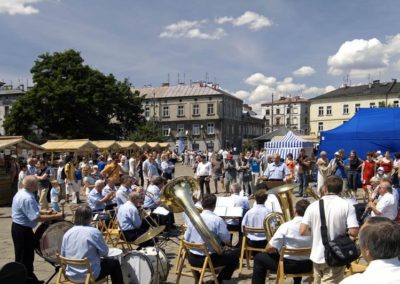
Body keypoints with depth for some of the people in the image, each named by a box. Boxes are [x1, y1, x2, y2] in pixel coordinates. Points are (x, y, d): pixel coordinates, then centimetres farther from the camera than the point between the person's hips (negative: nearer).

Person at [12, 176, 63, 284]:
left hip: (19, 228, 10)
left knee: (27, 255, 21)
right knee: (24, 258, 3)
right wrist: (56, 216, -26)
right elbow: (36, 218, -31)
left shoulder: (23, 193, 5)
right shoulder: (27, 198, -28)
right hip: (23, 230, -10)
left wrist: (45, 212, 2)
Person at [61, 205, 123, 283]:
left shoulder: (67, 233, -4)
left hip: (71, 275, 6)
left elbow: (63, 255, 4)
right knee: (115, 263, 18)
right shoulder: (94, 232, -16)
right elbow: (104, 252, -7)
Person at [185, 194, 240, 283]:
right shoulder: (217, 220, -16)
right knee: (234, 255, 12)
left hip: (192, 259, 5)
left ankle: (198, 279, 36)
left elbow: (186, 239, 4)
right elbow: (227, 240, -10)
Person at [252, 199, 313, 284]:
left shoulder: (286, 226, -18)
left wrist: (275, 251, 7)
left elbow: (270, 249, -16)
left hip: (288, 265, -4)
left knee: (259, 258, 15)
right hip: (307, 266, 4)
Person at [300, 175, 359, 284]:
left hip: (317, 256, 3)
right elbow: (354, 232, -17)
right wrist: (343, 230, 4)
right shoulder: (347, 205, -11)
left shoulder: (313, 206, -5)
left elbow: (303, 231, -7)